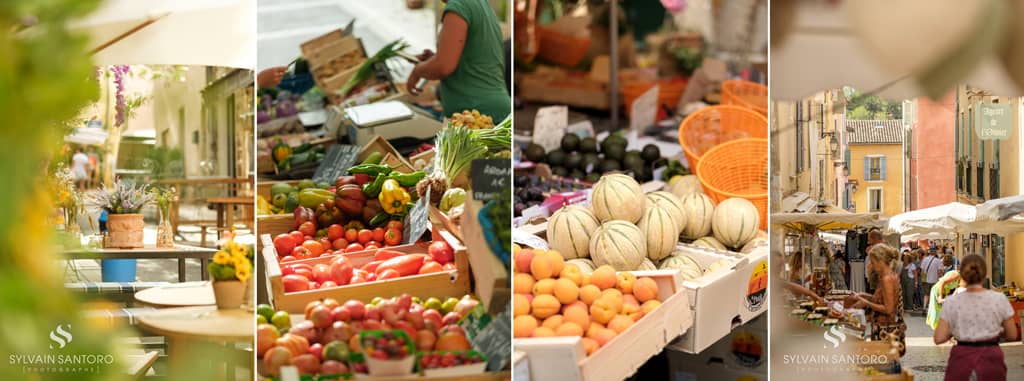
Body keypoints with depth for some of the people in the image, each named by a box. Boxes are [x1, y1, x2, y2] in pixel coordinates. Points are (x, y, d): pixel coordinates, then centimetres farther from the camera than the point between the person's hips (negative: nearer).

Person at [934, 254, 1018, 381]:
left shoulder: (952, 302, -6)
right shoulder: (999, 299, -6)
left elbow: (939, 338, -7)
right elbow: (1012, 335, 2)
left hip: (961, 359, 0)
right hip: (990, 359, 0)